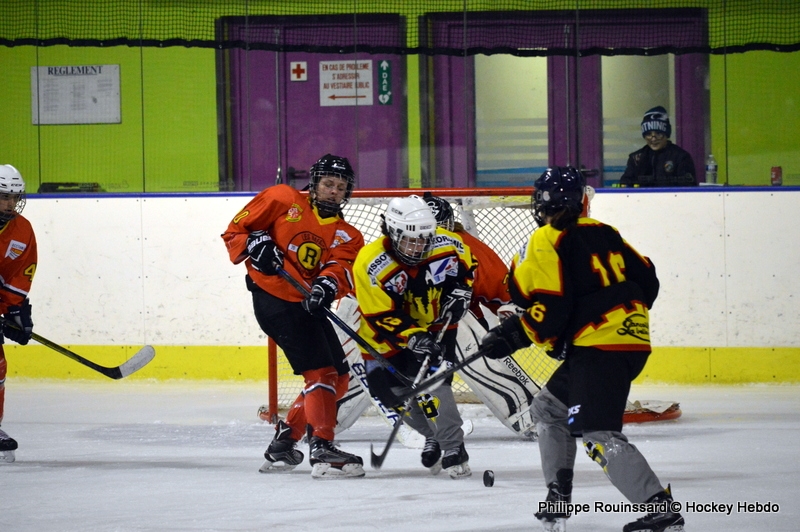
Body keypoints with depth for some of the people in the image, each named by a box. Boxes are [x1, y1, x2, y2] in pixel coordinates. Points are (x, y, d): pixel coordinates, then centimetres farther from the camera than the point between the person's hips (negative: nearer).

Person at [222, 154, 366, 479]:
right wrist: (255, 244, -18)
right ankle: (322, 449, -21)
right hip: (274, 300, -7)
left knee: (338, 378, 11)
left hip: (308, 305, 7)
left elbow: (342, 269, -9)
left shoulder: (347, 237, 11)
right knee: (320, 371, -17)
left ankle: (284, 441, 23)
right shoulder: (283, 200, 0)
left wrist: (328, 284, -30)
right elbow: (236, 230, 2)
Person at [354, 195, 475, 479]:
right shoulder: (370, 264, -28)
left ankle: (453, 449, -18)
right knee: (387, 388, -3)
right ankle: (435, 435, 18)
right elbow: (382, 317, -28)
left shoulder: (448, 245, -18)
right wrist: (414, 339, -38)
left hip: (436, 325, -1)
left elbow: (466, 265, 7)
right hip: (389, 333, 1)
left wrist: (460, 292, -9)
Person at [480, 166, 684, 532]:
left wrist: (512, 336, -2)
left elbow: (552, 308, -15)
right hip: (633, 339, 9)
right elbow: (646, 278, 18)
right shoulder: (601, 232, 17)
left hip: (599, 346, -9)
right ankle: (557, 499, 21)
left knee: (597, 433, -16)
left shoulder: (546, 242, -6)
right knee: (549, 407, 23)